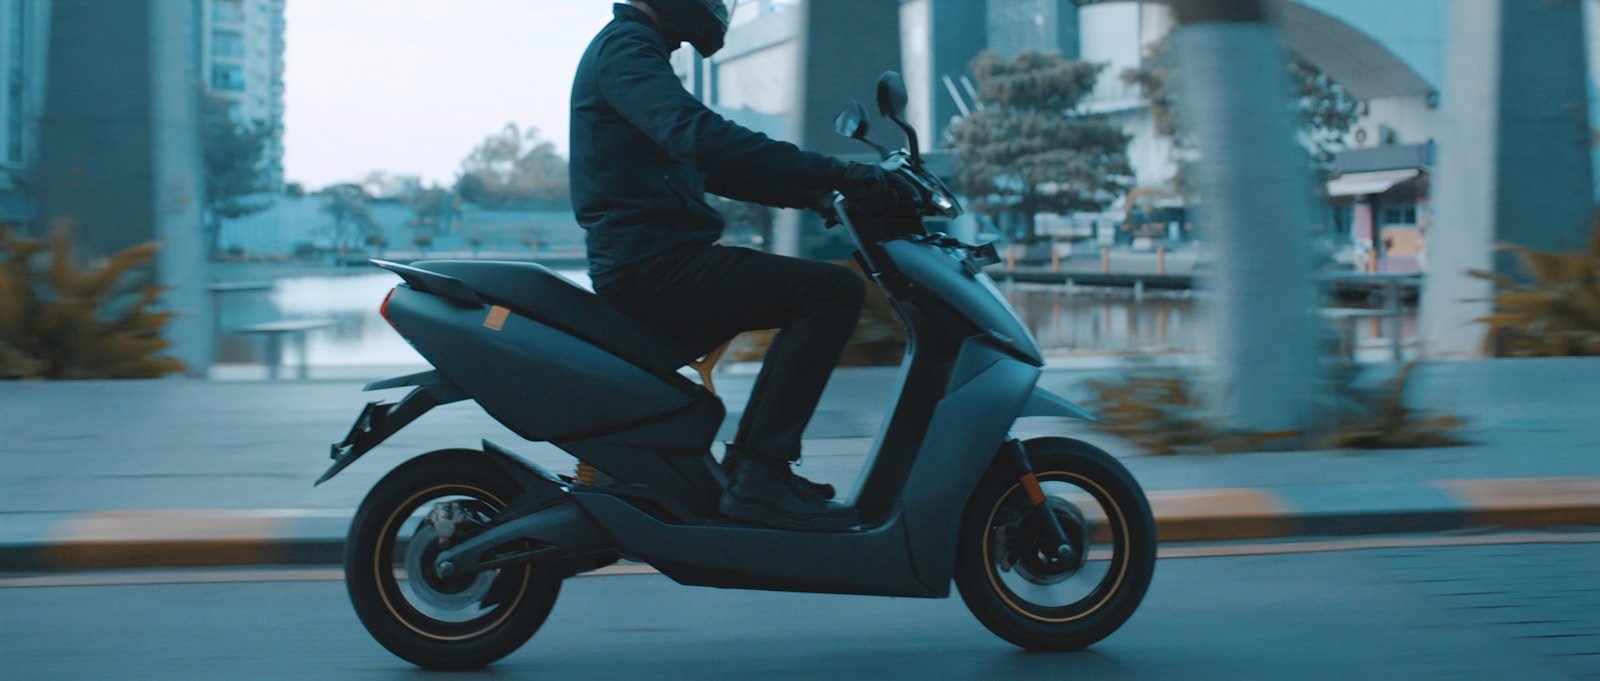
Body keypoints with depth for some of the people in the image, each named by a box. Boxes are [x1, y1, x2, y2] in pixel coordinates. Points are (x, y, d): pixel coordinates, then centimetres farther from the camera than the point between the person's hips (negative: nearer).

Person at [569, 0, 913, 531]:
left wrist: (813, 193, 17)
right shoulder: (625, 48, -11)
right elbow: (699, 136, -29)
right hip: (651, 264, -11)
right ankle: (760, 479, -20)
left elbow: (708, 167, 28)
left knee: (810, 294, 23)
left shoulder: (632, 49, 23)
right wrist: (839, 174, -30)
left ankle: (746, 461, 16)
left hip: (644, 265, 11)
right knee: (835, 291, -18)